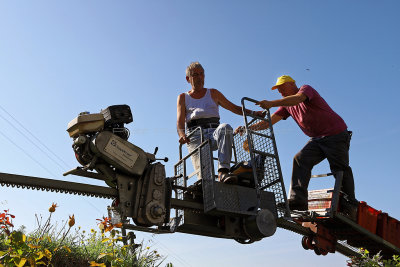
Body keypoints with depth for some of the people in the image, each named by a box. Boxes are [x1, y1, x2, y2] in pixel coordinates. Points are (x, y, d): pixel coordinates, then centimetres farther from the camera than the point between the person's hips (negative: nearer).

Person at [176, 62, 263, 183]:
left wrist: (253, 113, 7)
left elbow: (234, 108, 25)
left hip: (214, 133, 0)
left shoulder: (213, 94, 27)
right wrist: (182, 135, -15)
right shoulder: (183, 98, 23)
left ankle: (223, 172, -48)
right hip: (195, 135, 0)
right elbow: (180, 121, 9)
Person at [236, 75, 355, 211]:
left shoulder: (306, 89, -9)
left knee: (340, 169, -8)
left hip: (336, 134, -7)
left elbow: (297, 98, -34)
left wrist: (271, 103, -42)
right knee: (300, 159, -13)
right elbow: (269, 122, 8)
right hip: (317, 139, 7)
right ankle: (297, 201, -21)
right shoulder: (287, 105, 13)